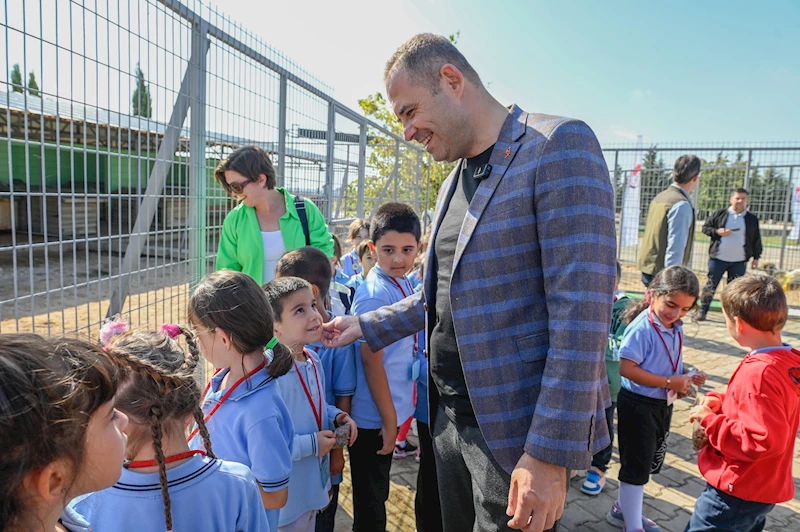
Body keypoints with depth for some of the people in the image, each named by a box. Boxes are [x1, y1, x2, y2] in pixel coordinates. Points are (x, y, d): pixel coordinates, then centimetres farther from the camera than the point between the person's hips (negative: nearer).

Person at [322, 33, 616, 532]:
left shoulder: (559, 146, -14)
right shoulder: (454, 183, 13)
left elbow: (581, 309, -21)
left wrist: (550, 454, -22)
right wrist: (366, 326, 11)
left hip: (515, 431, -7)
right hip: (451, 416, 8)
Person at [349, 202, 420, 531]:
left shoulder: (402, 284, 4)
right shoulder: (375, 295, -22)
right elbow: (371, 361, -21)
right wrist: (388, 420, -15)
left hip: (393, 410, 8)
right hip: (374, 418, -8)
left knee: (377, 494, 24)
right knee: (370, 502, 11)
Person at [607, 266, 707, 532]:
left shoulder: (676, 330, 3)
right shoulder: (642, 328, -22)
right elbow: (626, 368, -27)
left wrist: (686, 379, -5)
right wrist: (669, 383, -24)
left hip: (663, 405, 9)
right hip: (638, 405, -9)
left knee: (651, 461, 21)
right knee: (637, 465, 3)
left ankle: (623, 508, 40)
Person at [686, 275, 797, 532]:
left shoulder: (759, 373, -30)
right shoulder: (787, 363, 1)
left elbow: (764, 440, -32)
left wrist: (710, 420, -23)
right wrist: (721, 401, 1)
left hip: (737, 494, -9)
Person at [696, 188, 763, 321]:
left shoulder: (752, 219, 7)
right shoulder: (720, 214, 2)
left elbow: (756, 240, 12)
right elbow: (705, 227, 6)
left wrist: (756, 257, 9)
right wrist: (717, 232, -13)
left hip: (739, 261, 2)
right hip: (718, 259, -1)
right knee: (711, 285, 3)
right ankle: (703, 311, 11)